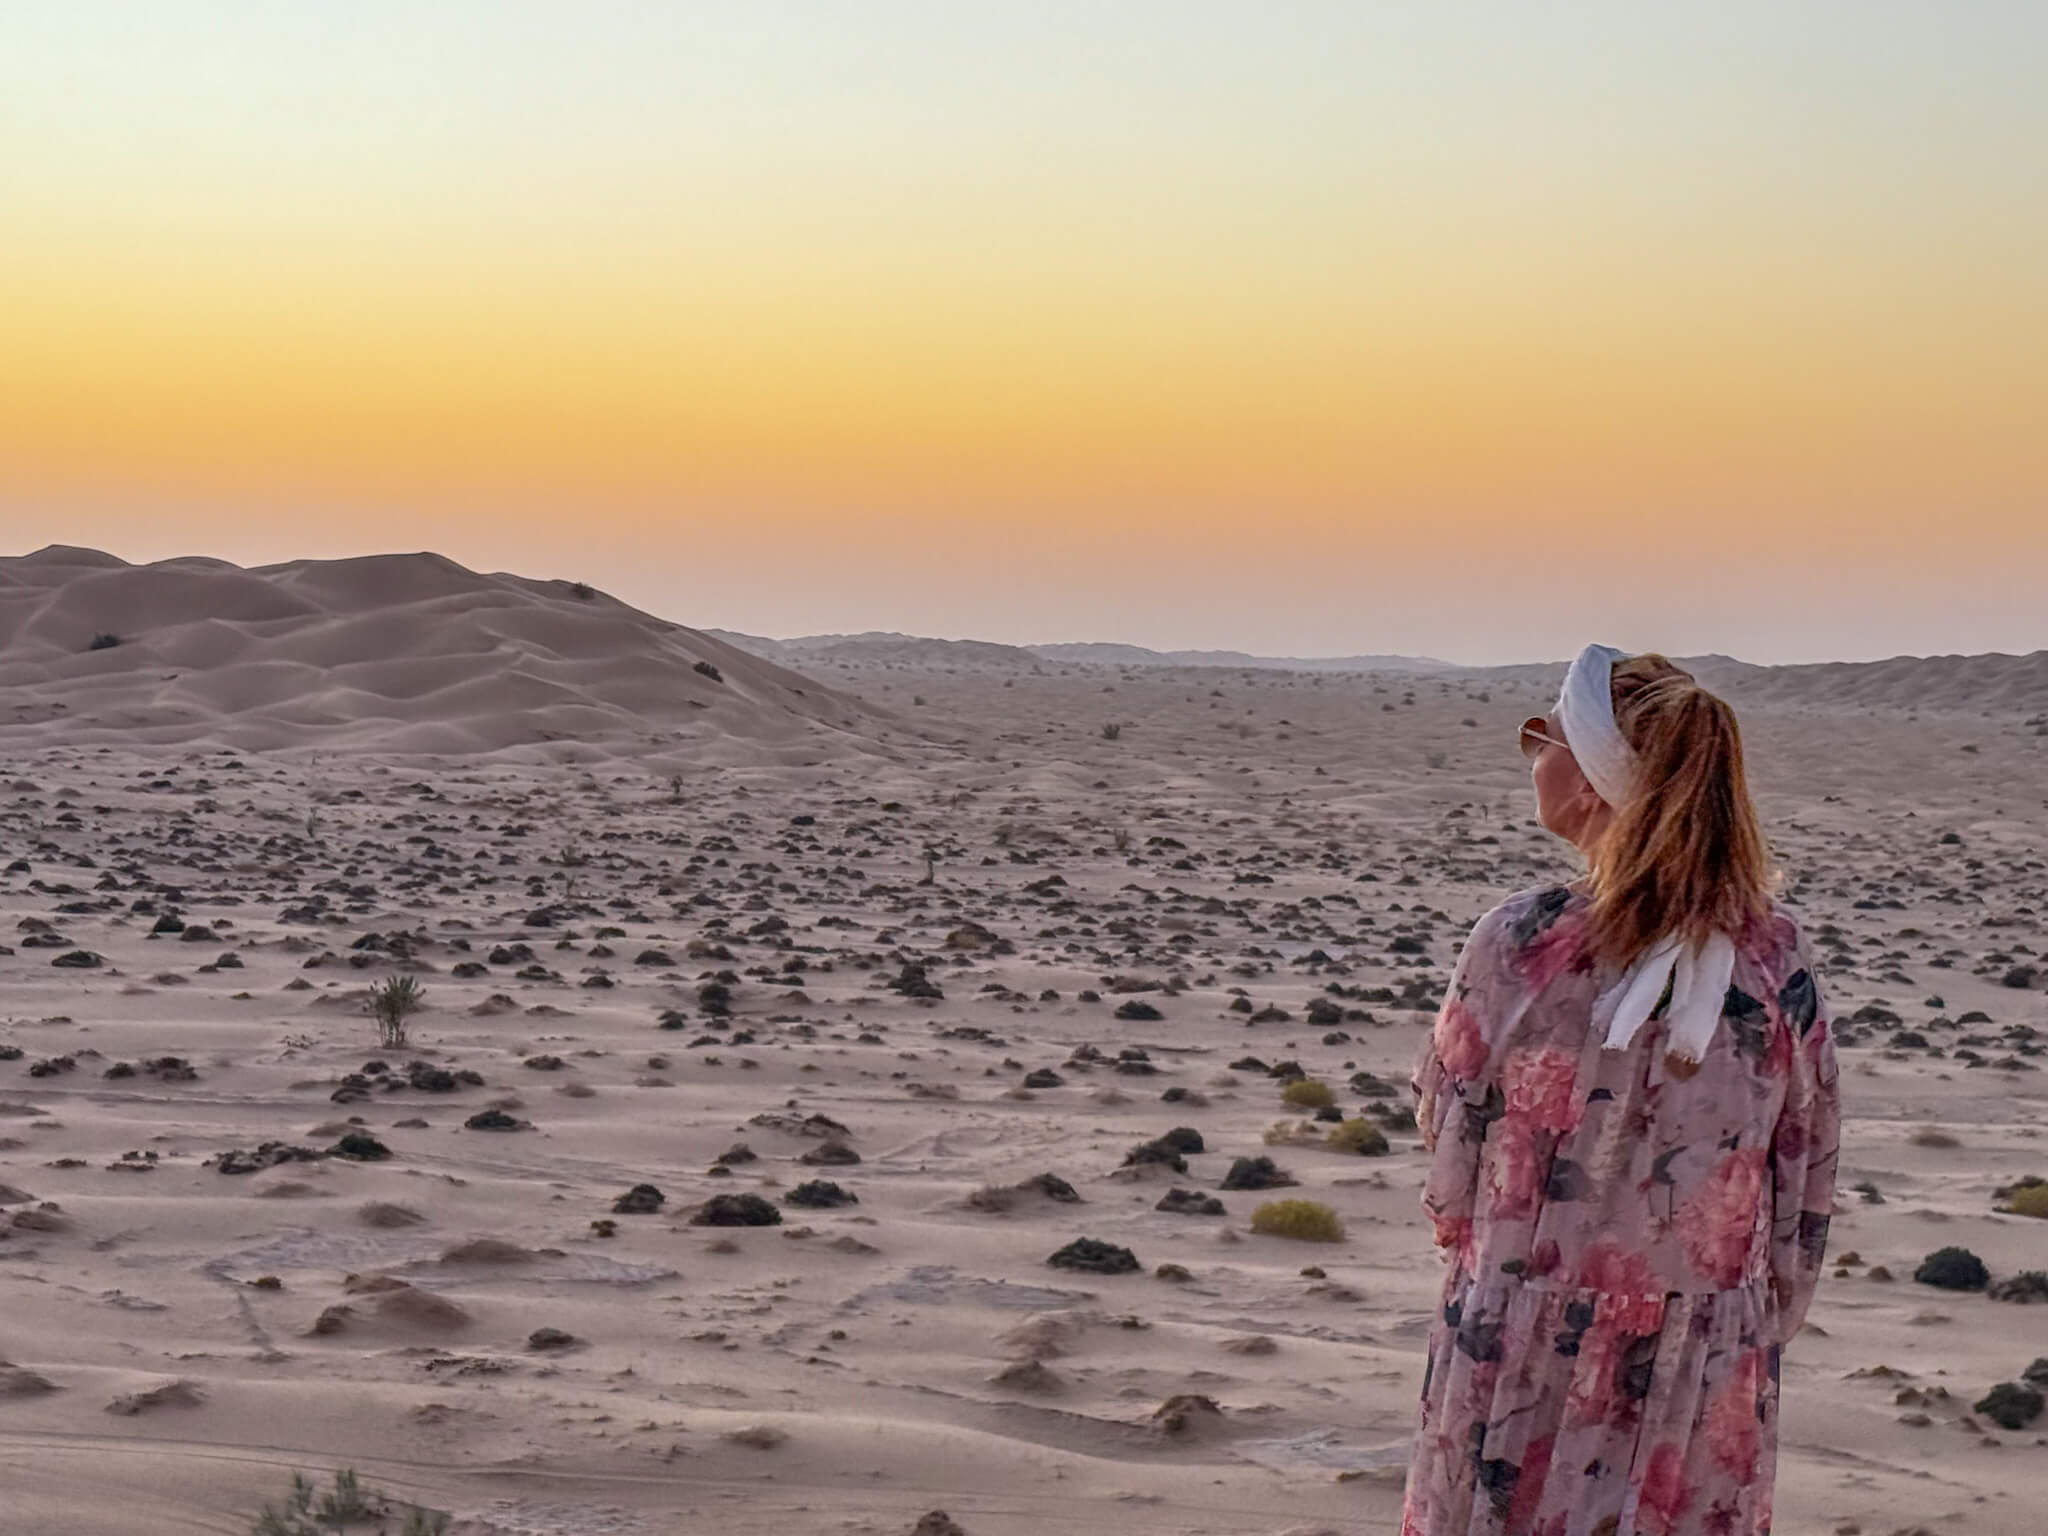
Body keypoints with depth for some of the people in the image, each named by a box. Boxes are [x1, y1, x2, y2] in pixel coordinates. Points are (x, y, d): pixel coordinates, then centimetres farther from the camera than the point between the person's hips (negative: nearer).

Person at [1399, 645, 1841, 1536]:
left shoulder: (1519, 946, -13)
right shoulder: (1777, 955, -4)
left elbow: (1451, 1171, -4)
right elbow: (1807, 1193, 3)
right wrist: (1760, 1329, 15)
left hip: (1527, 1370, -2)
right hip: (1708, 1382, 2)